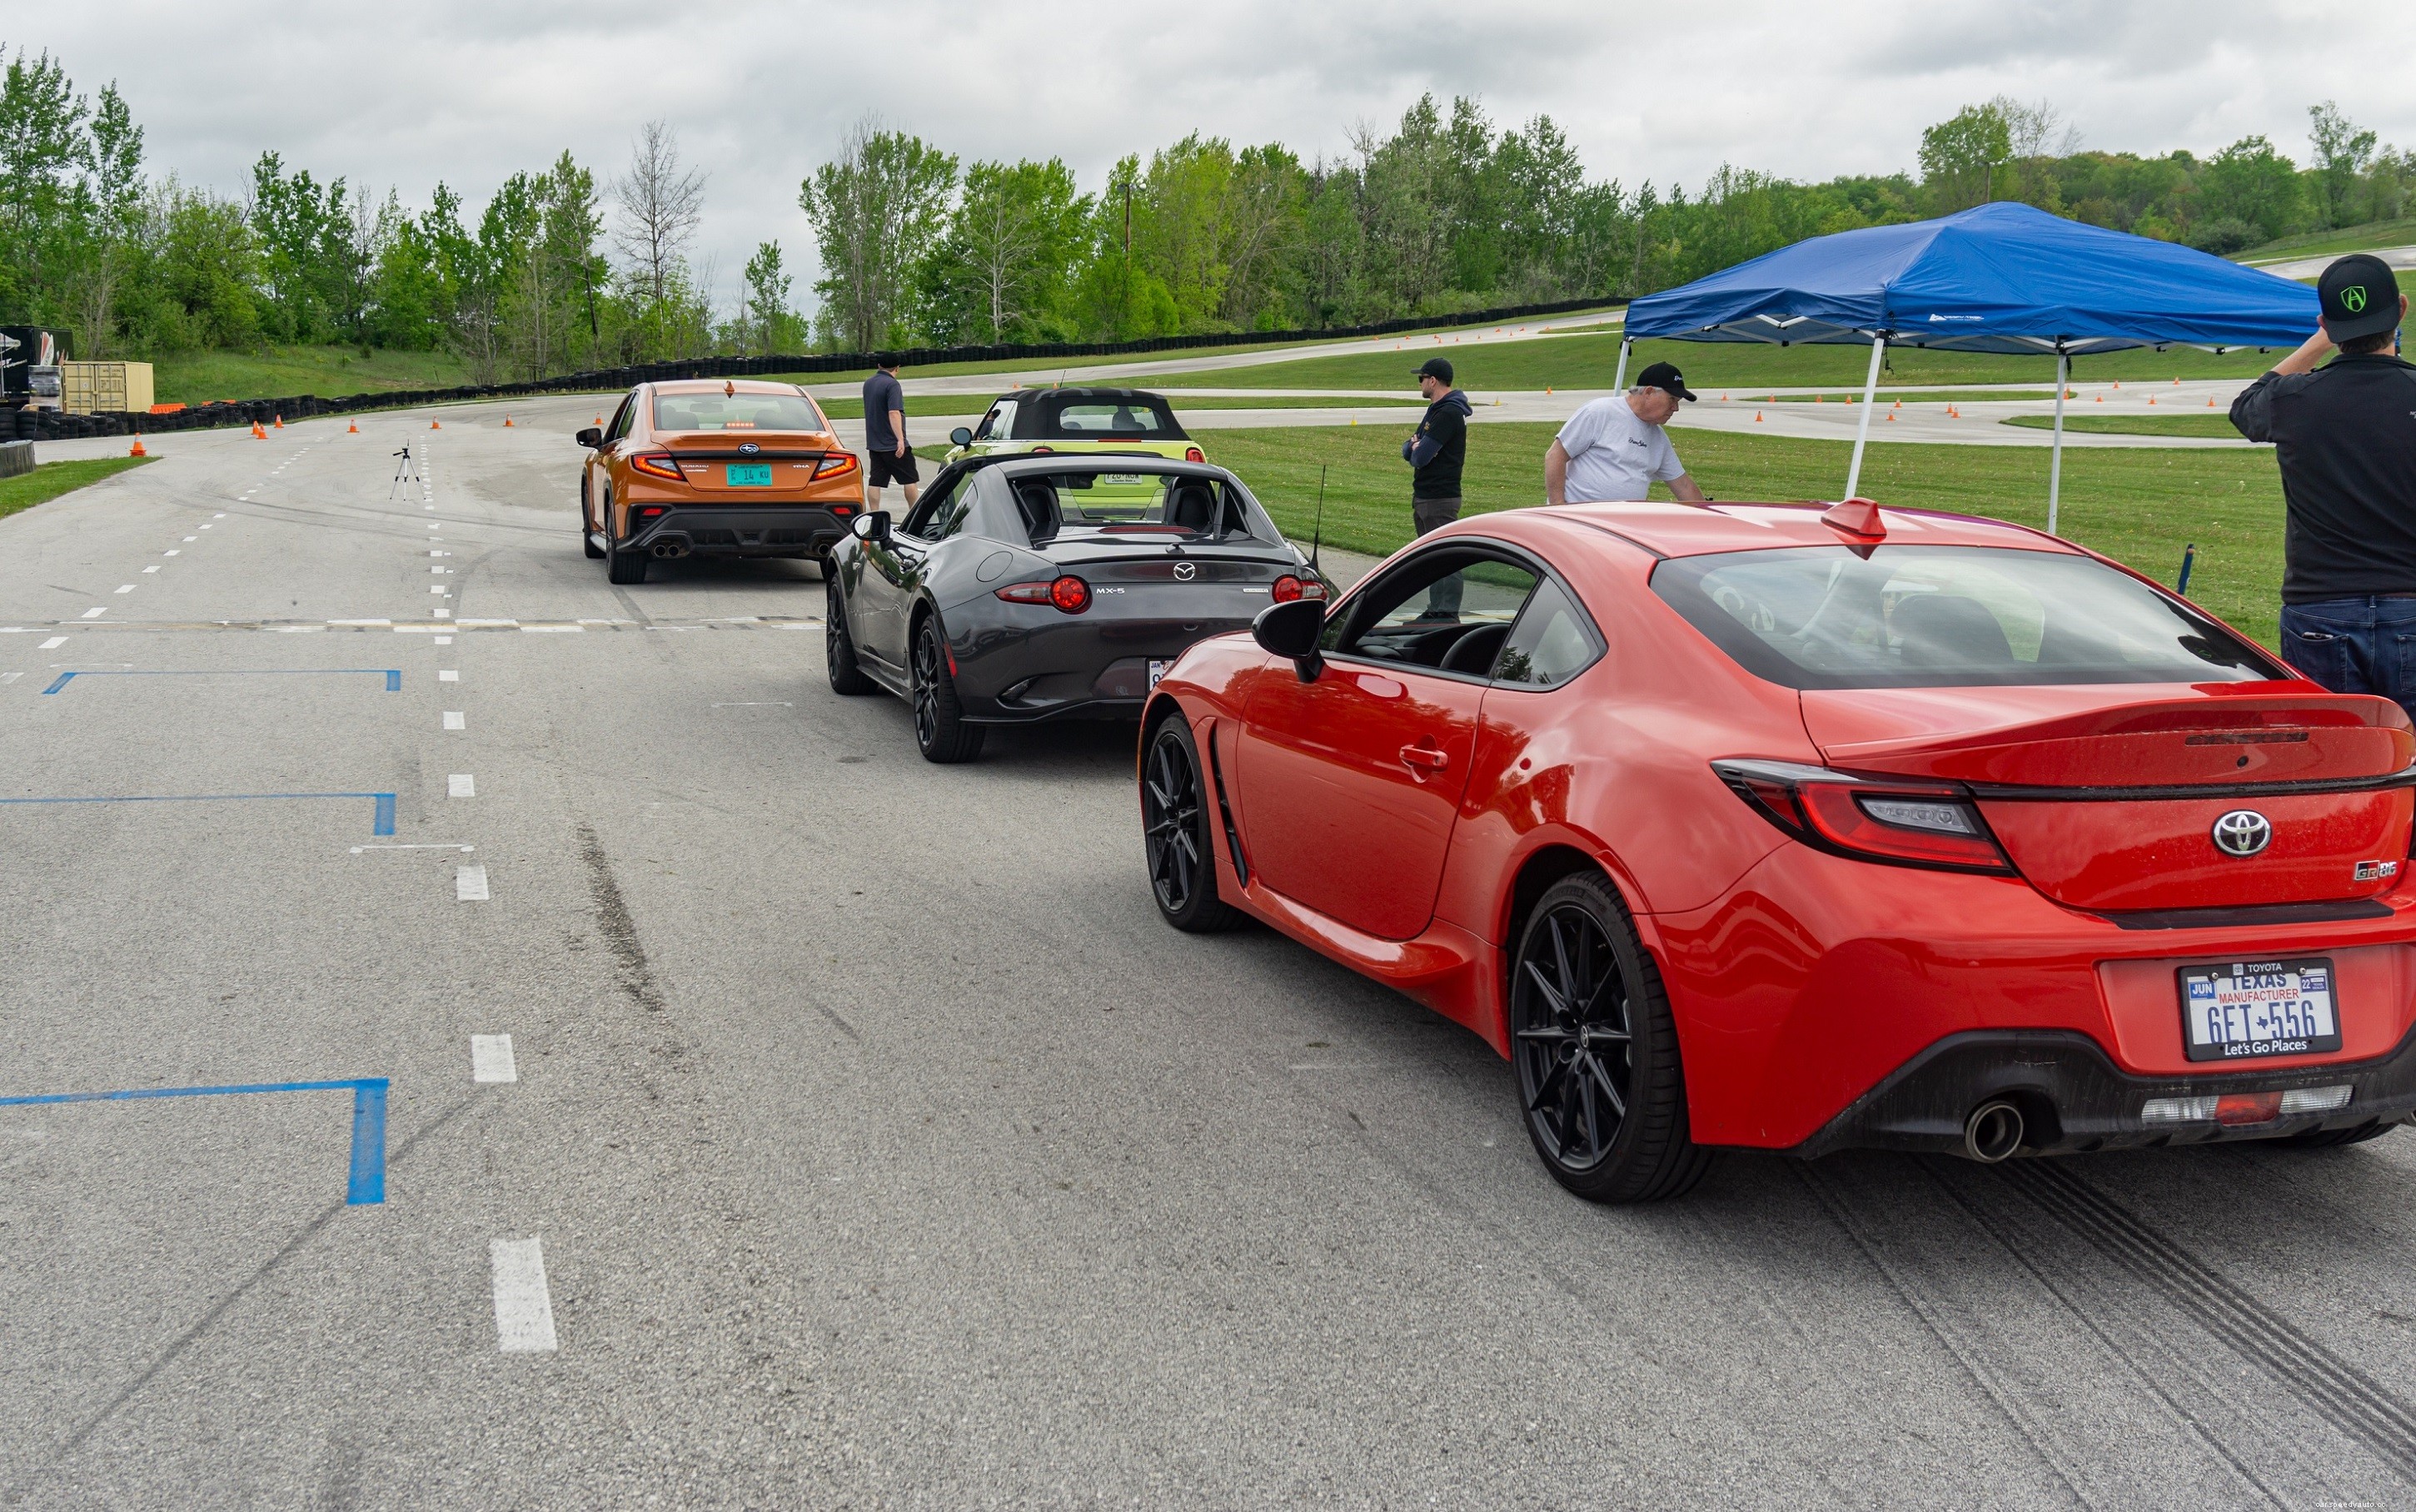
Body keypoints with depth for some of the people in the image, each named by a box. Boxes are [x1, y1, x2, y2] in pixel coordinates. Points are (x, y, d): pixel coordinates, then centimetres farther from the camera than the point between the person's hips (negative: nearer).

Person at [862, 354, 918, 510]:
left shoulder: (868, 384, 10)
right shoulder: (892, 385, -15)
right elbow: (894, 413, -25)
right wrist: (900, 440, -29)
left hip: (874, 443, 7)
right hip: (892, 443, -7)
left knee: (875, 481, 4)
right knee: (910, 479, 4)